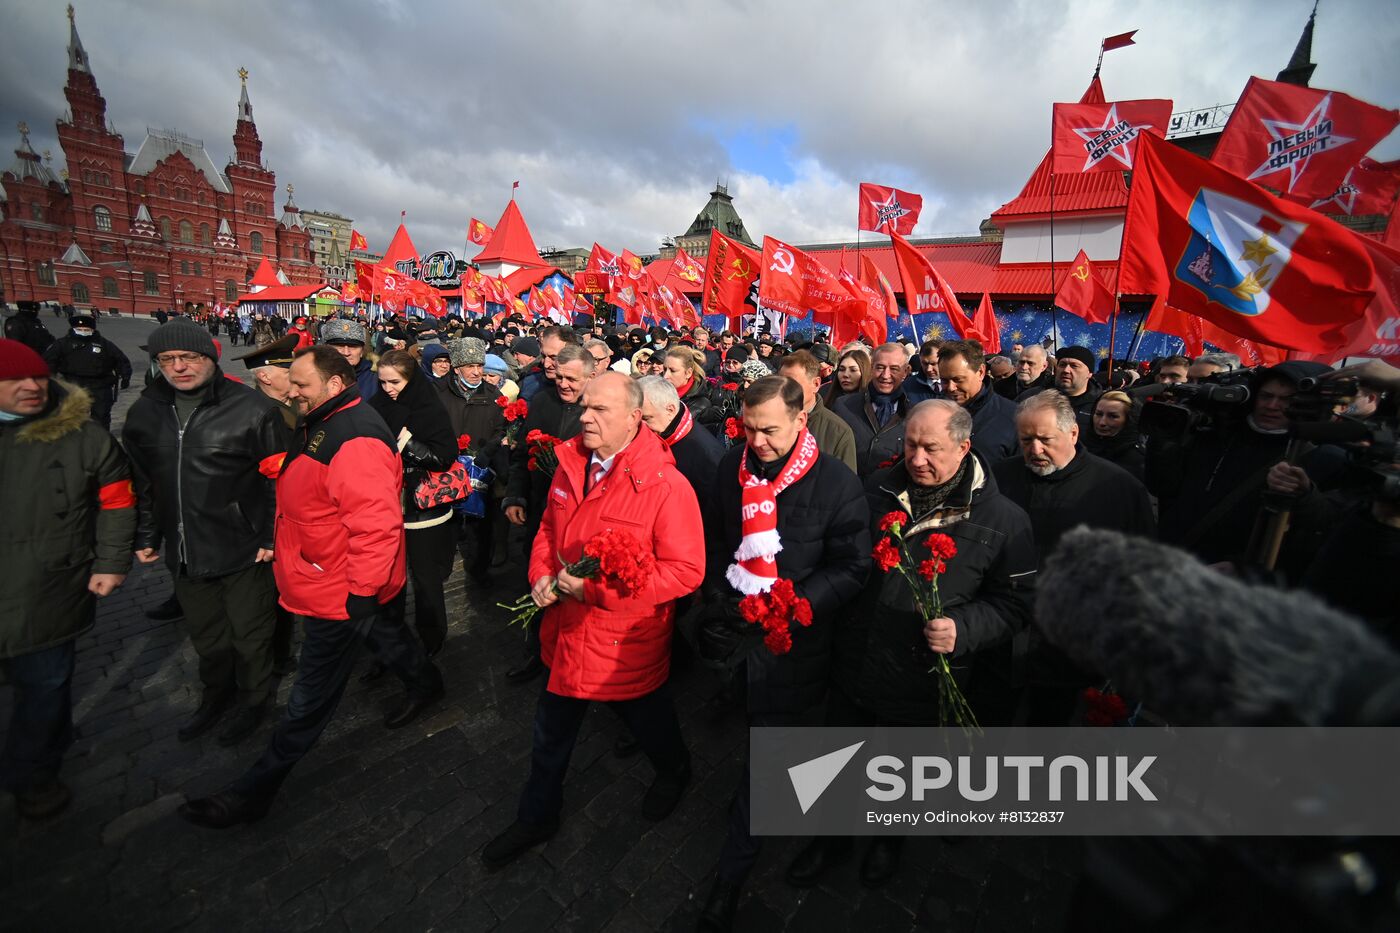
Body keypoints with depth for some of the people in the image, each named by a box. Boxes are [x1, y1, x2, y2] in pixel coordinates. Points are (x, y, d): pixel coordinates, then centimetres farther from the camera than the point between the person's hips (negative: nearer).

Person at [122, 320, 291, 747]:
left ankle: (253, 700, 34)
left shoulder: (253, 408, -13)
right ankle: (216, 692, 46)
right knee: (204, 634, 23)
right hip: (183, 552, 5)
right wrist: (145, 536, 13)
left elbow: (279, 478, -12)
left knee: (249, 635, 11)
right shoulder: (145, 412, 5)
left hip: (244, 551, -5)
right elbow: (141, 482, 15)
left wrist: (272, 537, -12)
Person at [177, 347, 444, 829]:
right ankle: (424, 682, 51)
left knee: (311, 697, 6)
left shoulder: (355, 440, -29)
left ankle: (252, 792, 22)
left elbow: (376, 524, -33)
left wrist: (362, 592, -28)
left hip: (338, 590, -10)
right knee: (378, 631, 29)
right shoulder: (322, 423, 7)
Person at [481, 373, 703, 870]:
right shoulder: (570, 467, -4)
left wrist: (595, 588, -26)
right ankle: (537, 817, 51)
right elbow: (549, 529, 12)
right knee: (550, 734, 24)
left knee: (647, 719, 24)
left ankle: (674, 771, 58)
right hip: (566, 632, 6)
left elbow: (686, 570, -25)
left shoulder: (666, 486, -25)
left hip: (628, 642, -5)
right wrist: (541, 575, -8)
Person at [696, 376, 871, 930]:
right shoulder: (733, 467, -1)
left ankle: (732, 873, 26)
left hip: (795, 641, -4)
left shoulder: (837, 483, -15)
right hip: (737, 630, 4)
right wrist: (719, 597, 0)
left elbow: (852, 568, -12)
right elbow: (715, 539, 11)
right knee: (759, 727, 23)